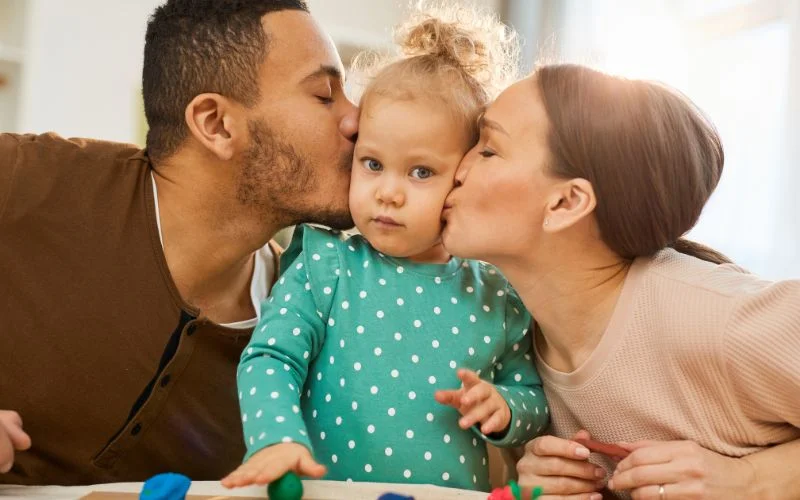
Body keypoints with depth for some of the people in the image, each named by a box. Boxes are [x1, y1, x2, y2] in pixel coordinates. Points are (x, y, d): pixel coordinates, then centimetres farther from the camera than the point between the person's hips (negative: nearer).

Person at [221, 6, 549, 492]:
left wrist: (502, 408, -8)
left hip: (457, 493, 2)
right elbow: (269, 358, -7)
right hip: (330, 494, -2)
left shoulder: (498, 298, 2)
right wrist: (278, 436, -23)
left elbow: (535, 400, 12)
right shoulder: (324, 267, -2)